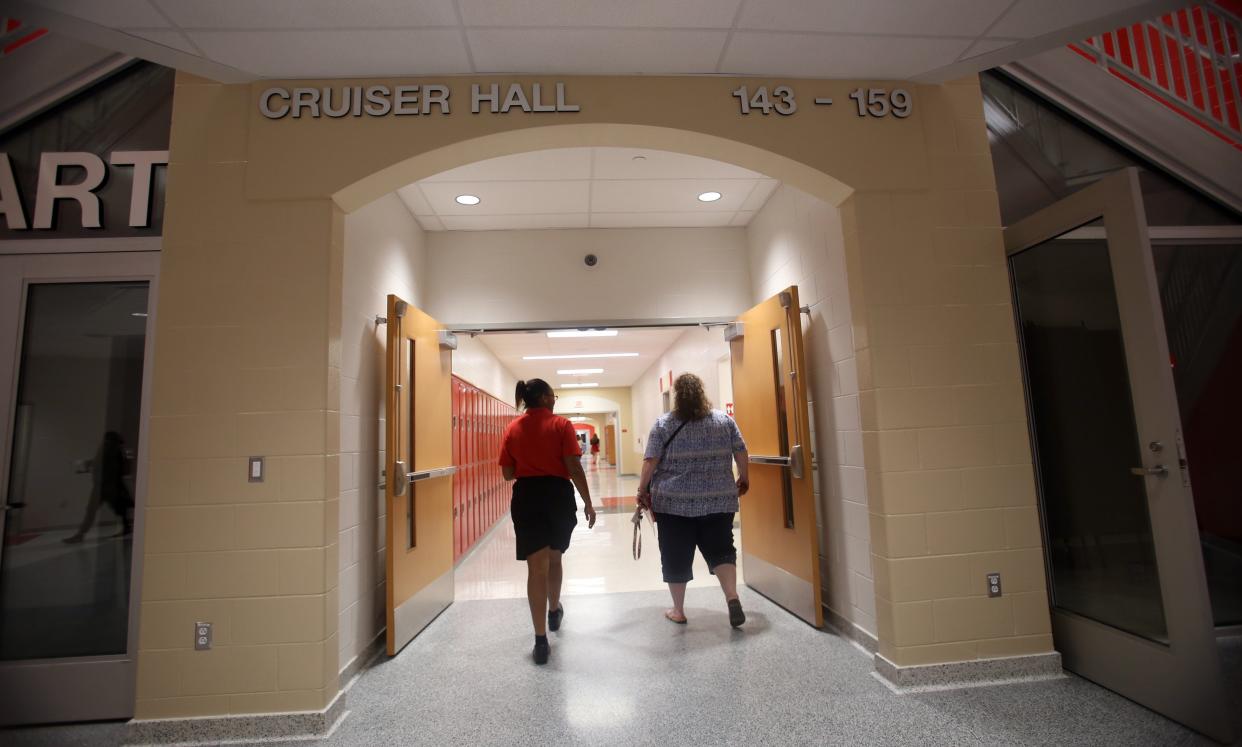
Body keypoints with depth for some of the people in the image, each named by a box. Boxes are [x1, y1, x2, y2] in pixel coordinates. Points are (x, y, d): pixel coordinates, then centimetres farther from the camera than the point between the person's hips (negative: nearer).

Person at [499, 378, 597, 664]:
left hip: (526, 498, 1)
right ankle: (554, 611, 43)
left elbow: (508, 473, 5)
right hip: (558, 495, -1)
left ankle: (541, 640, 5)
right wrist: (588, 502, -4)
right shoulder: (561, 425, -6)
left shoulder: (512, 429, 3)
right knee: (554, 557, 21)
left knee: (537, 567, 4)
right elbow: (574, 468, -11)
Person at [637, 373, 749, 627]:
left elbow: (650, 461, -7)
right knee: (720, 549, 13)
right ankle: (732, 597, -4)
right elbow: (741, 453, 5)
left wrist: (642, 489, 2)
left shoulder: (663, 424, -4)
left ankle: (678, 611, 18)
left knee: (676, 556, 9)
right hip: (718, 500, 2)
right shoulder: (724, 420, 3)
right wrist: (744, 479, 19)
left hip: (674, 502, -1)